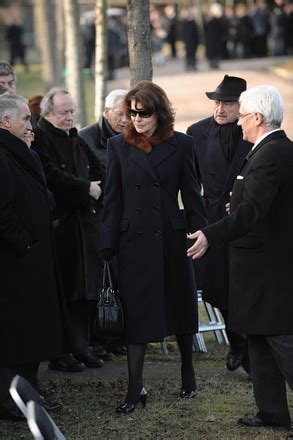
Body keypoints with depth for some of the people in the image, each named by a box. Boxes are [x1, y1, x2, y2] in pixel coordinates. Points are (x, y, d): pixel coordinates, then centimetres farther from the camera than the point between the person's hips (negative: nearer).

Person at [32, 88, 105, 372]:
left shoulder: (76, 140, 19)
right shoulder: (40, 139, -8)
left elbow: (98, 171, 23)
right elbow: (52, 176, -19)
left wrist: (97, 191, 3)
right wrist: (86, 188, -12)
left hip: (85, 224, 8)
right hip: (60, 225, -8)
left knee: (85, 293, 9)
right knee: (63, 292, -6)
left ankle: (80, 348, 17)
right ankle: (59, 354, 0)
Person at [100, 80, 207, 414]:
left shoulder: (180, 145, -1)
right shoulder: (118, 145, 2)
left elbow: (191, 195, 2)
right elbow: (112, 198, 2)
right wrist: (107, 246, -1)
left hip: (171, 238, 0)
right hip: (133, 242, 0)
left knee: (180, 307, 12)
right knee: (135, 313, 0)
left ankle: (188, 374, 30)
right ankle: (135, 389, 2)